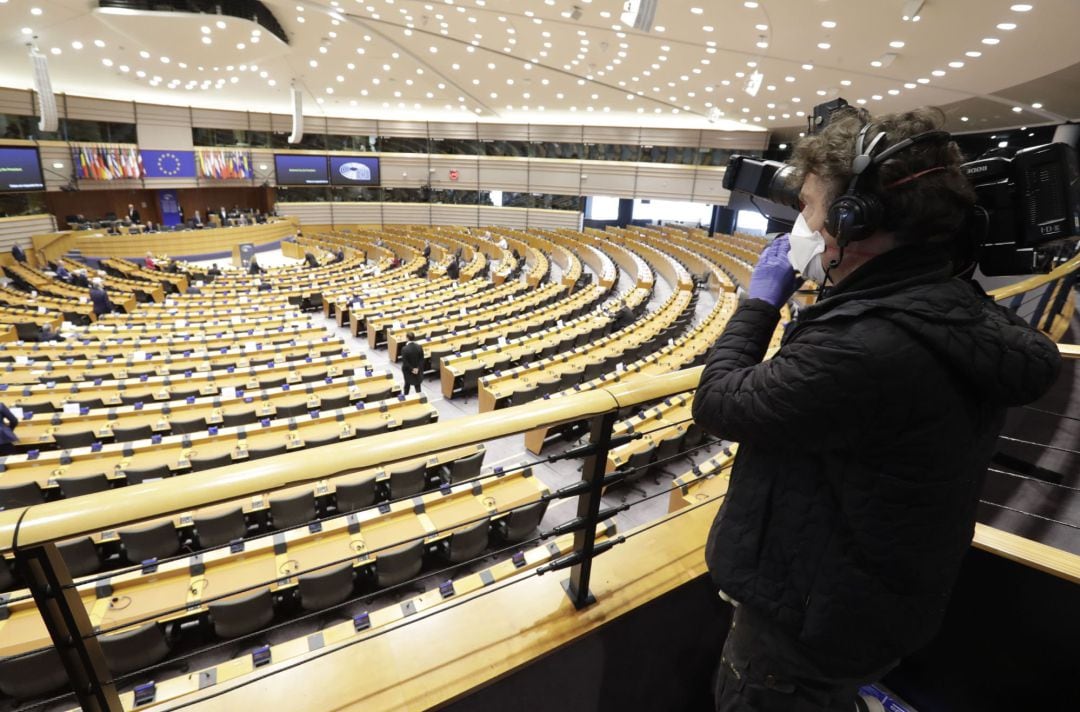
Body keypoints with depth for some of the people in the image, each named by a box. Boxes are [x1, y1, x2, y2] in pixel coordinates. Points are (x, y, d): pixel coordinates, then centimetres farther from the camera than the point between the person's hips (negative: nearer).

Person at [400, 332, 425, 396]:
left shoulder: (404, 349, -23)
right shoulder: (419, 347, -12)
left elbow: (405, 362, -21)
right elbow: (422, 359, -10)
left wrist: (411, 369, -12)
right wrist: (418, 368, -11)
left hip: (408, 370, -2)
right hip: (418, 370, 2)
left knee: (407, 384, 22)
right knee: (417, 385, 12)